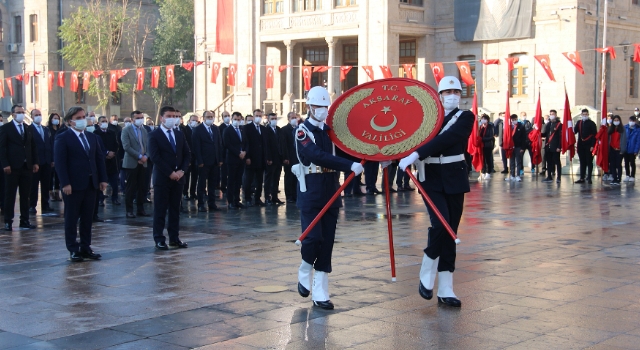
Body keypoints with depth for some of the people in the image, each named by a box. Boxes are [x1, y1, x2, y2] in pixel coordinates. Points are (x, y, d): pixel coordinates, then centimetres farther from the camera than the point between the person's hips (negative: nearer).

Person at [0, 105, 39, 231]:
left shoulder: (28, 129, 13)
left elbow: (33, 147, 14)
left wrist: (35, 162, 5)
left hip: (27, 166, 4)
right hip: (12, 167, -4)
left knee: (25, 195, 7)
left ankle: (25, 220, 13)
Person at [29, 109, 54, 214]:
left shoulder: (46, 130, 15)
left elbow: (50, 145, 13)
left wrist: (52, 159, 7)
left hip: (46, 162, 6)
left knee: (46, 185, 7)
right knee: (34, 185, 0)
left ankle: (45, 205, 13)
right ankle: (32, 206, 5)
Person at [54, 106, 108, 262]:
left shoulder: (92, 137, 14)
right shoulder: (63, 138, -5)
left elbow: (99, 159, 13)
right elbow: (60, 162, -11)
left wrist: (103, 179, 5)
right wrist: (65, 183, -18)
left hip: (91, 184, 6)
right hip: (73, 185, -6)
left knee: (87, 218, 9)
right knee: (71, 218, 3)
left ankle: (85, 247, 16)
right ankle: (73, 250, 8)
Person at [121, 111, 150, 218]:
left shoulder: (144, 130, 14)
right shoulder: (126, 130, -4)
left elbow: (148, 145, 11)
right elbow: (126, 146, -13)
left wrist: (146, 156, -8)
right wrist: (139, 156, -16)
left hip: (143, 162, 5)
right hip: (131, 163, -5)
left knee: (142, 187, 6)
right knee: (131, 188, -1)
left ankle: (140, 209, 13)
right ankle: (129, 210, 5)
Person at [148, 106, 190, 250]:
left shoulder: (179, 134, 13)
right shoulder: (154, 135, -4)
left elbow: (187, 154, 10)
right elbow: (155, 157, -13)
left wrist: (181, 170, -6)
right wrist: (170, 173, -16)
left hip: (178, 177, 5)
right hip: (162, 178, -5)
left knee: (175, 209, 8)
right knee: (160, 210, 0)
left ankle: (174, 238, 14)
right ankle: (159, 239, 5)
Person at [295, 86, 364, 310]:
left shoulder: (331, 130, 10)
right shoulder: (303, 131, -7)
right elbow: (318, 156, -24)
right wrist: (349, 165, -32)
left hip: (331, 194, 5)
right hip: (310, 193, -5)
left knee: (327, 243, 3)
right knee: (313, 238, -13)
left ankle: (320, 294, 8)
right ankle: (305, 272, 18)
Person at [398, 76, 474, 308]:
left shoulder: (465, 118, -2)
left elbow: (446, 139, -17)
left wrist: (416, 155, -27)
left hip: (454, 180, 0)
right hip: (432, 178, 0)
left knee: (450, 232, 3)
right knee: (441, 224, -19)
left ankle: (445, 290, 9)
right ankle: (426, 275, 1)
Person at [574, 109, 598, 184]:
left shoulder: (591, 123, -2)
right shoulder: (579, 122, 12)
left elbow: (594, 135, -6)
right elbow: (574, 131, 4)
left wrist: (592, 146, -13)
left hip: (589, 146, -4)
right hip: (581, 145, 4)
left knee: (589, 162, 1)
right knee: (582, 162, 8)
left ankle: (589, 178, 5)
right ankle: (582, 178, 12)